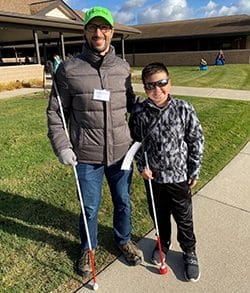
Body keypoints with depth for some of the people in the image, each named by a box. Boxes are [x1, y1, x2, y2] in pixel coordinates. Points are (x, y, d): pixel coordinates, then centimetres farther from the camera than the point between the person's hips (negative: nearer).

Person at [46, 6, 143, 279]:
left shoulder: (123, 67, 1)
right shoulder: (69, 68, -8)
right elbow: (55, 112, -1)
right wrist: (61, 146, -9)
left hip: (121, 152, 3)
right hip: (87, 156, -2)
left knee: (123, 202, 19)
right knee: (90, 208, 14)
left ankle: (124, 240, 47)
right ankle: (87, 249, 42)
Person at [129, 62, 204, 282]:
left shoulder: (184, 109, -16)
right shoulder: (139, 112, -11)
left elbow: (197, 141, -7)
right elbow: (136, 141, 3)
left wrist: (194, 172, -5)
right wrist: (142, 166, -5)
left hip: (179, 176, -2)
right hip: (153, 176, 2)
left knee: (184, 218, 15)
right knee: (158, 215, 21)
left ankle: (190, 253, 39)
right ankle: (163, 243, 49)